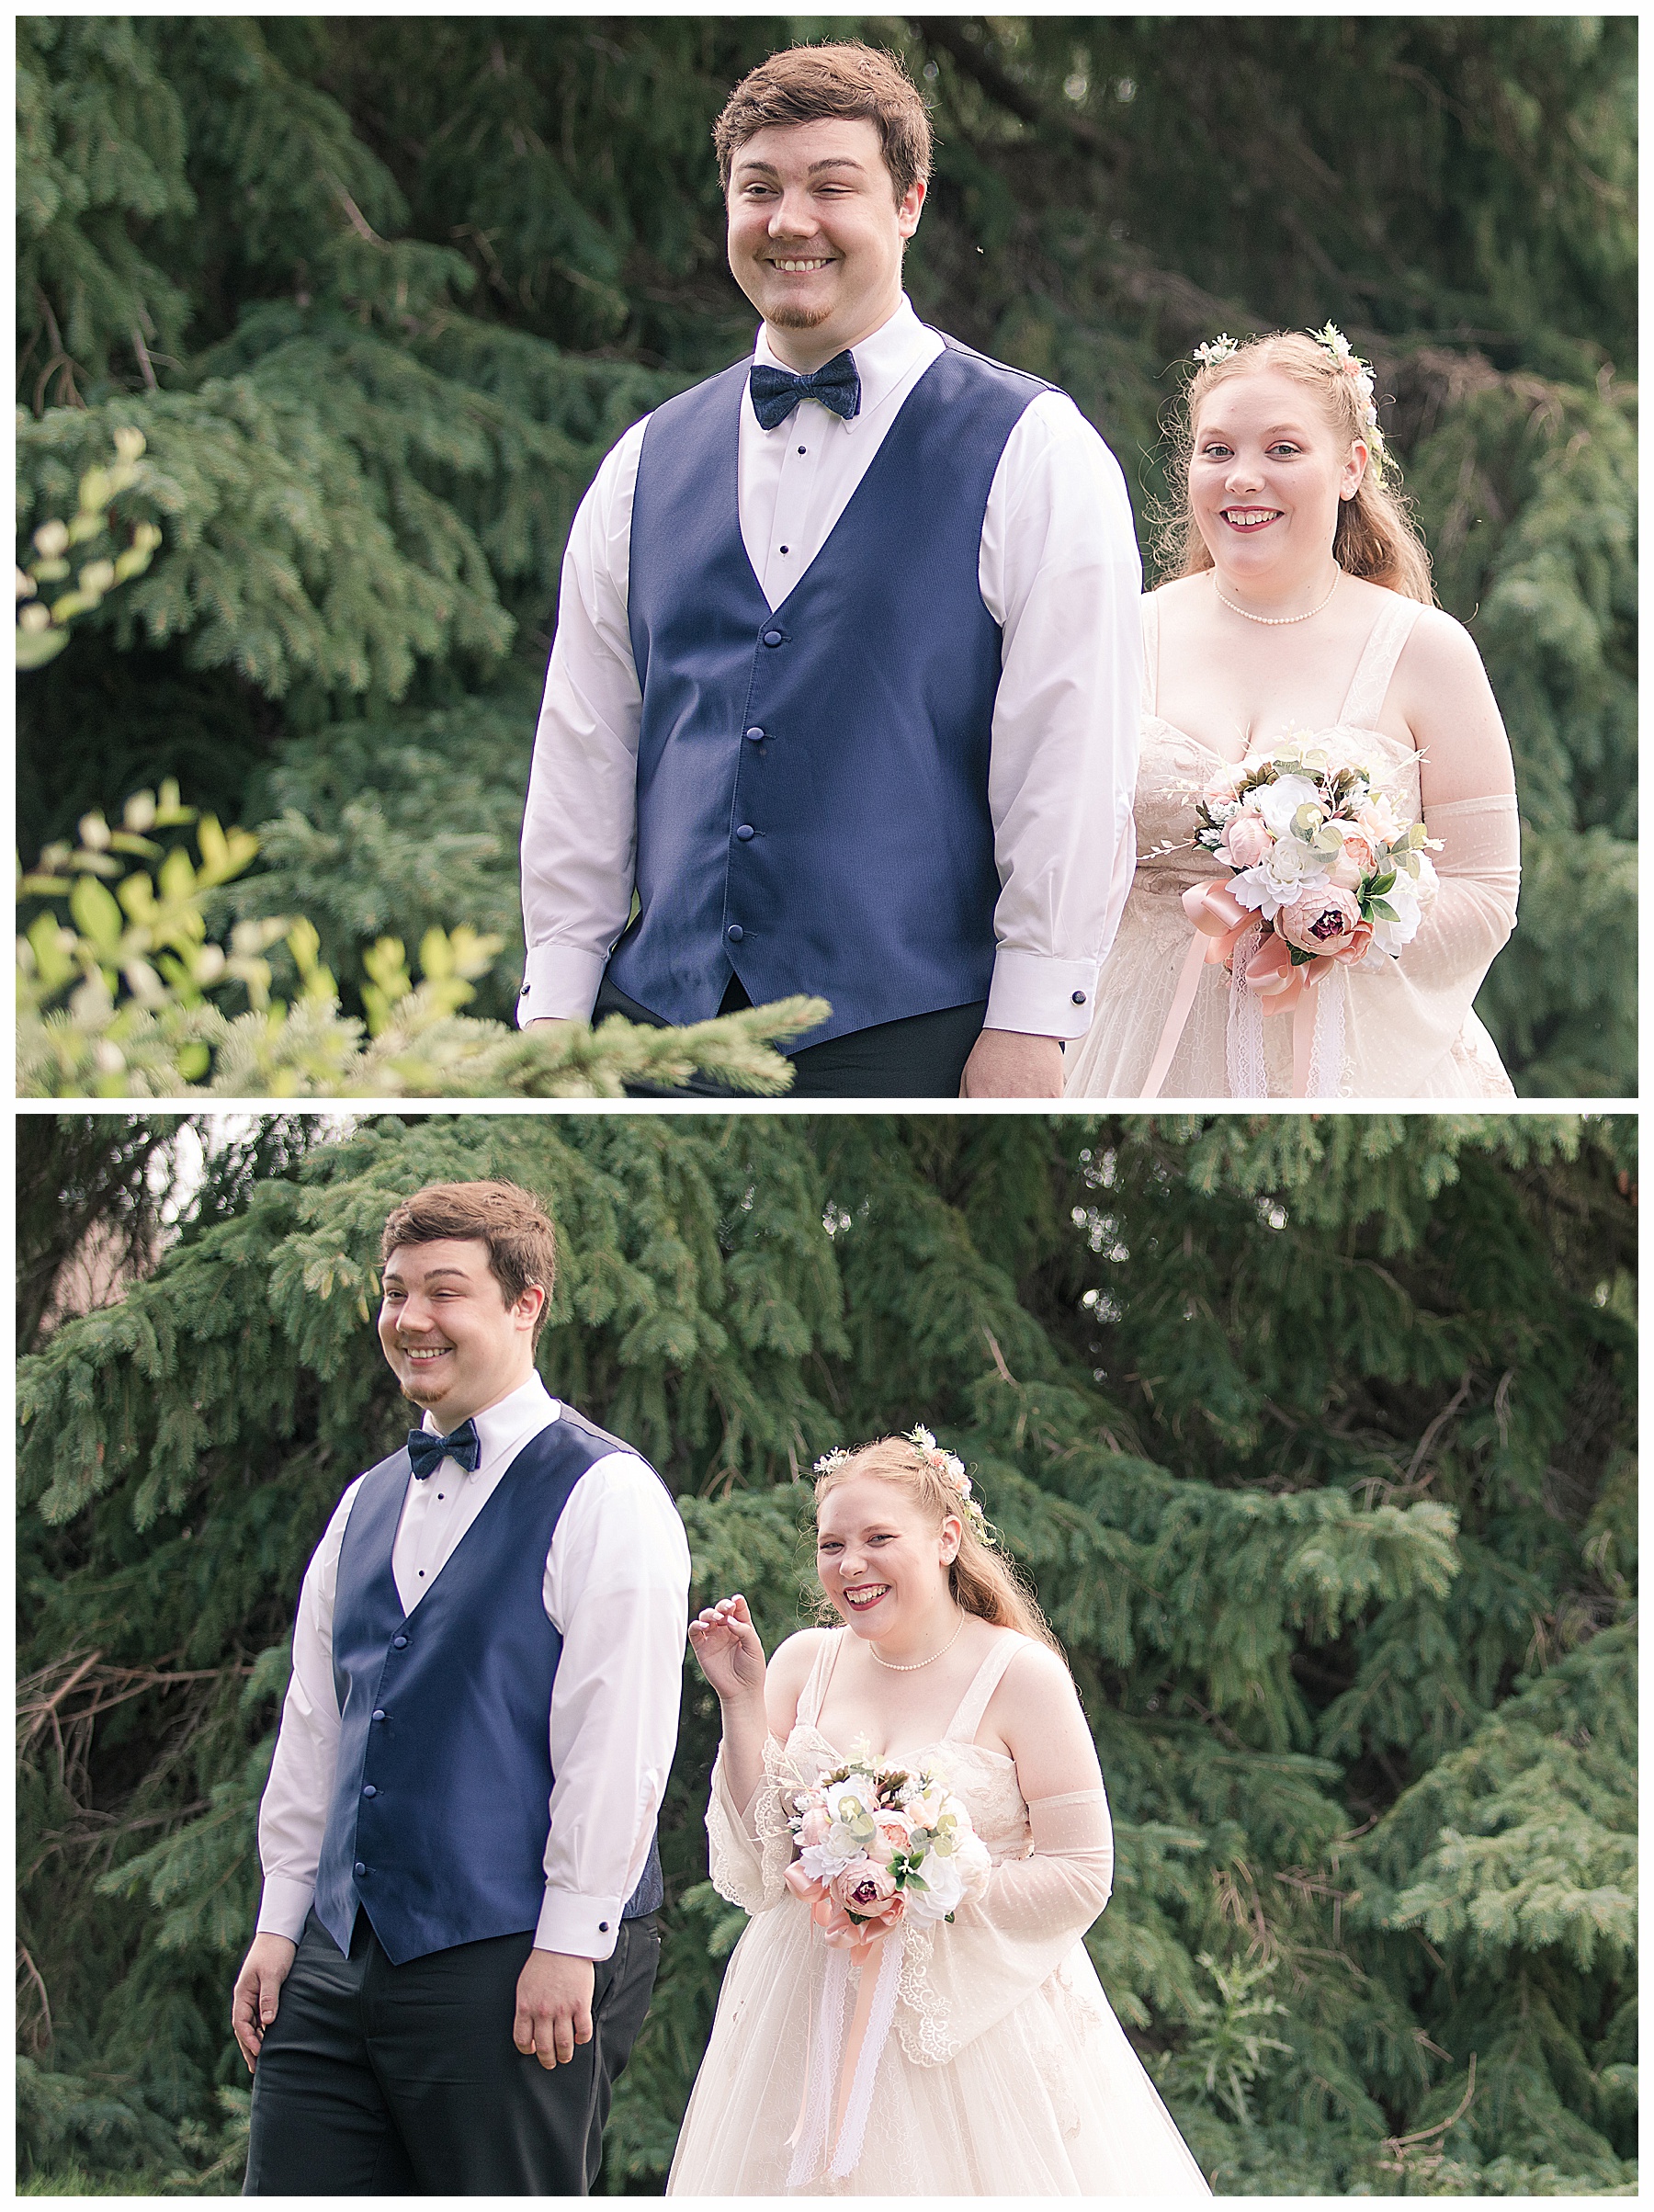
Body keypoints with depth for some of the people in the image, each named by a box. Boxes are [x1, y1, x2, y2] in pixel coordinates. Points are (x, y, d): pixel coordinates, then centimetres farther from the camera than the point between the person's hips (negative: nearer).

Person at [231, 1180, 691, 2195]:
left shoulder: (606, 1495, -6)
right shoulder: (369, 1503, 17)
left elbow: (618, 1747, -13)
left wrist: (568, 1947, -16)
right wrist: (281, 1921, 14)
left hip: (507, 1961, -7)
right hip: (337, 1960, 7)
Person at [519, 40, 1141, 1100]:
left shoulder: (1032, 453, -2)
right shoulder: (648, 464, 12)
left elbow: (1071, 766, -6)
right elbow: (584, 752, 13)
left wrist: (1029, 1024, -12)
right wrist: (558, 1006, 7)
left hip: (905, 1039, -4)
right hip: (659, 1015, 4)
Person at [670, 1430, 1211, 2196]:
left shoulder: (1021, 1674, -8)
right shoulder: (804, 1661, 3)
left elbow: (1082, 1879, -9)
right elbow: (754, 1872, 0)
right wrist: (742, 1703, -7)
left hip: (970, 2030, -4)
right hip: (808, 2027, 4)